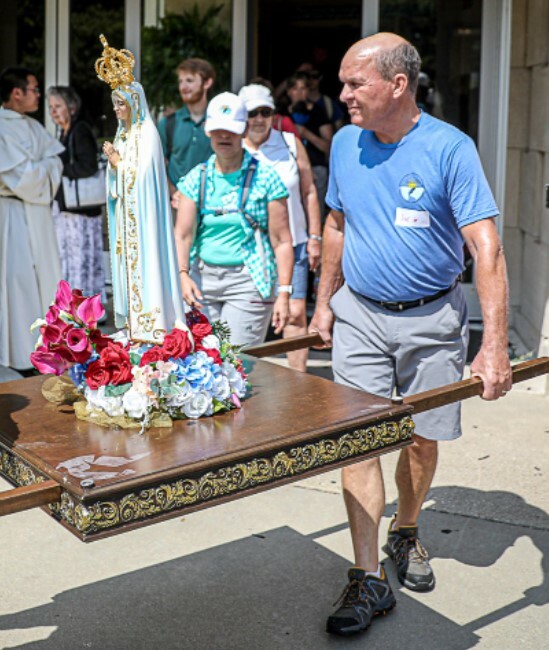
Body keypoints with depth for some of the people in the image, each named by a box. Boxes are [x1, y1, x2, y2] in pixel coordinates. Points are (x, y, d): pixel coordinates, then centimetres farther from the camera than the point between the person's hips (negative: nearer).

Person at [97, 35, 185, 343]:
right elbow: (117, 180, 14)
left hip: (143, 213, -8)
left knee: (145, 261, -8)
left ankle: (150, 324, -5)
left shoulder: (147, 133, -10)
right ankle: (131, 320, 13)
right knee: (128, 261, 8)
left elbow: (142, 176, -17)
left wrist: (118, 162, -7)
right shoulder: (123, 133, 14)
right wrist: (113, 163, -5)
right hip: (125, 214, 8)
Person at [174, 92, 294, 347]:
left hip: (248, 280, -3)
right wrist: (183, 274, -13)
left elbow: (282, 241, -5)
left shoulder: (265, 178, -2)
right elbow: (183, 234, 4)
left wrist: (284, 293, -11)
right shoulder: (197, 178, 8)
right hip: (203, 280, 3)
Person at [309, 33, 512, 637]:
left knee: (422, 439, 9)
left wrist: (494, 345, -27)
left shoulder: (450, 148, -14)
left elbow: (486, 248, -19)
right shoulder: (345, 144, 1)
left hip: (431, 320, -2)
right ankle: (368, 577, 1)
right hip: (359, 315, 3)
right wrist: (324, 303, 12)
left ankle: (405, 532, 36)